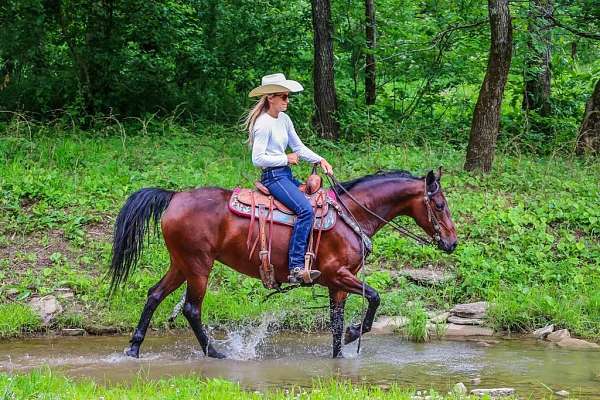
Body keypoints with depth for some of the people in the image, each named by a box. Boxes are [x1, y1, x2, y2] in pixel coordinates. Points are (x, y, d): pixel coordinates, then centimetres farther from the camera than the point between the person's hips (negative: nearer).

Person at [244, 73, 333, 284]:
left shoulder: (284, 119, 12)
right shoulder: (263, 124, -15)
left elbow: (299, 147, 16)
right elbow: (258, 159, -19)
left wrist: (320, 160, 1)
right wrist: (286, 159, -13)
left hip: (286, 175, 10)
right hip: (273, 177, -10)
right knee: (306, 210, -27)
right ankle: (296, 267, -31)